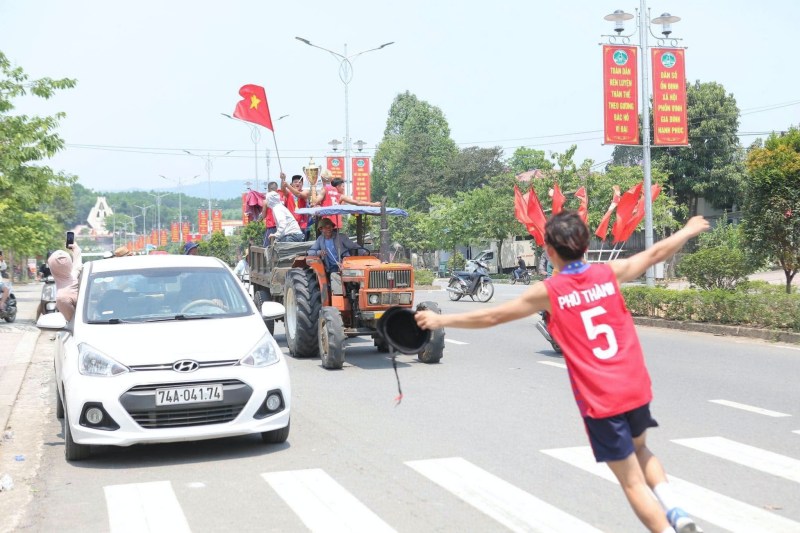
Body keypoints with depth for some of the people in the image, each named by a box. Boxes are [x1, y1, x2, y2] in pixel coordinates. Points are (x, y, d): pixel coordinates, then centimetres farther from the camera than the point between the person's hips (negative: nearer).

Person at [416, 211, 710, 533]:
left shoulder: (548, 291, -6)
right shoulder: (610, 273, 1)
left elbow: (492, 317, 0)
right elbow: (656, 253, 16)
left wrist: (441, 320, 11)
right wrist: (689, 231, 34)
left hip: (599, 401, -4)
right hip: (636, 389, 4)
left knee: (632, 482, 7)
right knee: (640, 449, 31)